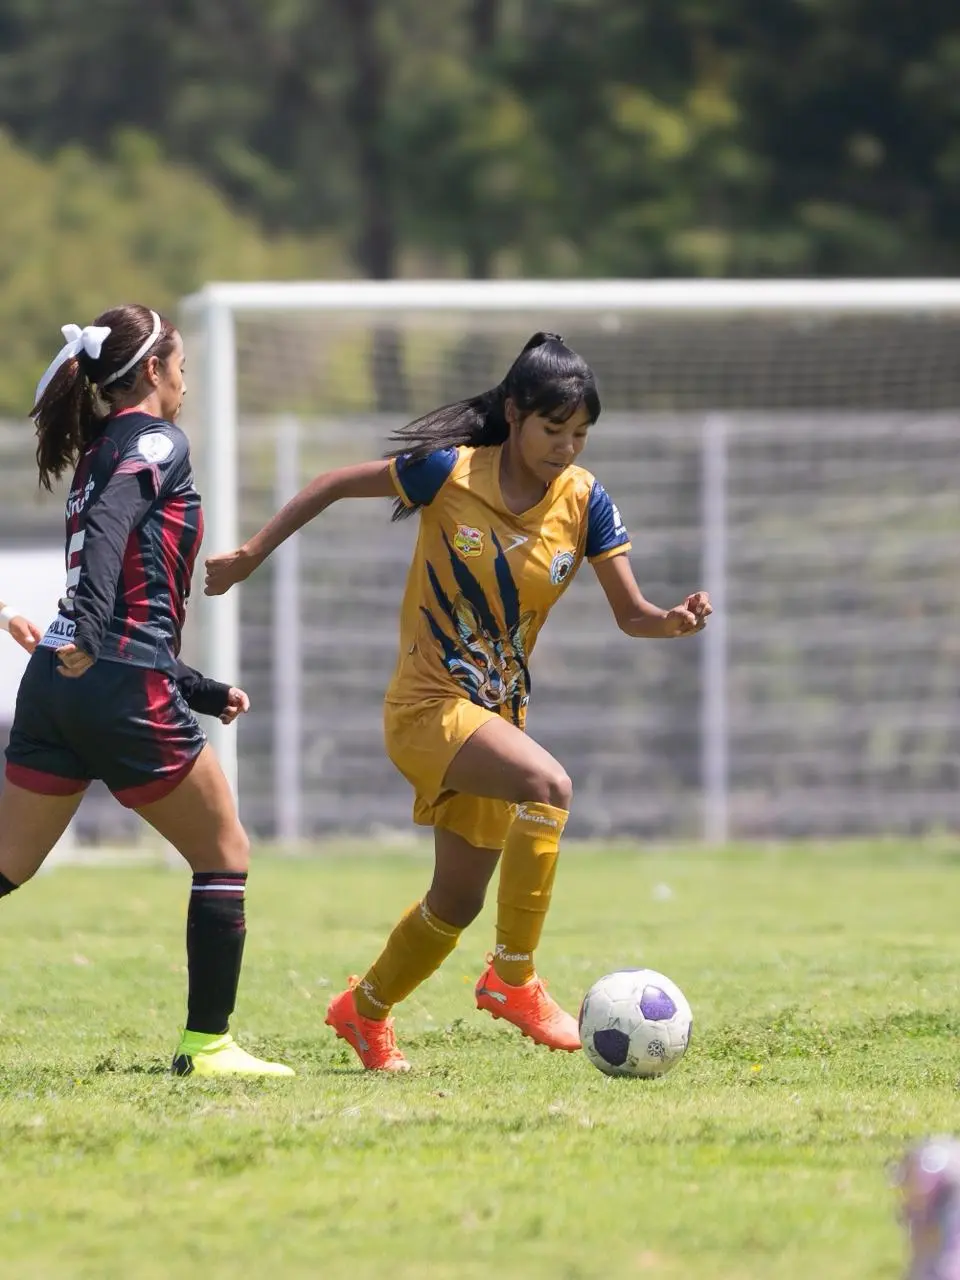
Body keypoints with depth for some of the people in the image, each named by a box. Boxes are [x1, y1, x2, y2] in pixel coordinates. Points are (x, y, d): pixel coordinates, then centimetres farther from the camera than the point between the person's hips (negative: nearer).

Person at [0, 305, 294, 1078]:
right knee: (225, 855, 7)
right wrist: (92, 629, -38)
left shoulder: (98, 451, 21)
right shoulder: (156, 440, -3)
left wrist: (202, 692, 28)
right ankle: (208, 1045, 7)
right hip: (123, 692, -8)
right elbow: (110, 523, -25)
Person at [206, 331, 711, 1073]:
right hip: (429, 705, -6)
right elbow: (335, 485, -1)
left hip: (498, 712, 6)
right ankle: (514, 976, -22)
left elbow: (631, 614, -1)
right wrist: (252, 555, 3)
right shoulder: (450, 473, -13)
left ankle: (364, 1011, 40)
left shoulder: (585, 503, -3)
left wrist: (674, 622, -23)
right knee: (547, 784, -32)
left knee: (459, 901, 15)